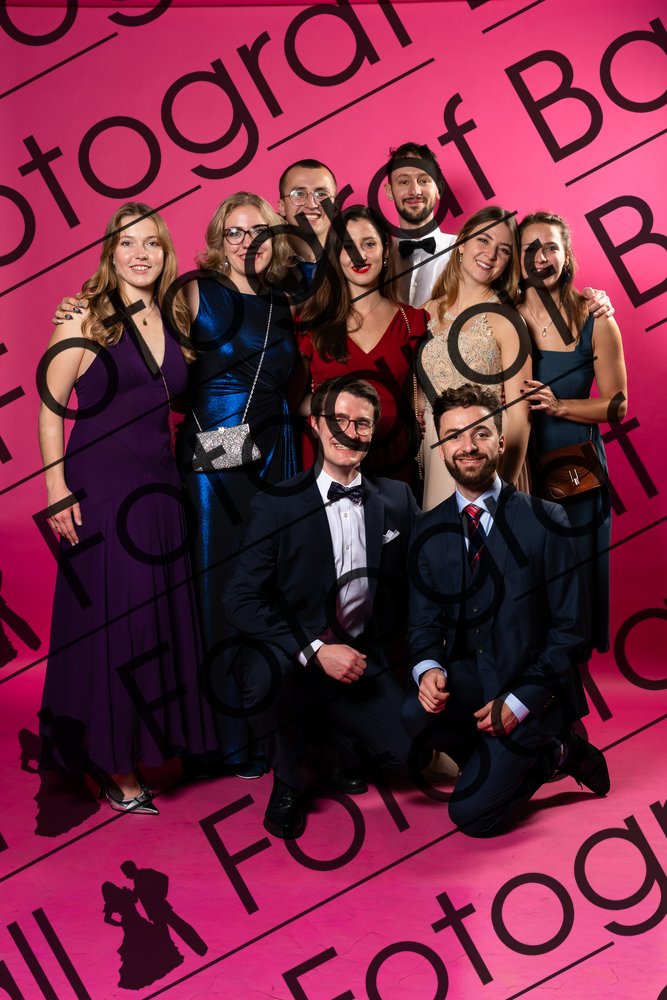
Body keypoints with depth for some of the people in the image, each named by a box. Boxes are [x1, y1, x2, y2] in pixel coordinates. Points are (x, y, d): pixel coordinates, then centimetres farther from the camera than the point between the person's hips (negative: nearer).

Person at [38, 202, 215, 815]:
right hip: (100, 489, -5)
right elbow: (50, 408, -7)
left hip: (159, 488, 6)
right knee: (107, 622, 2)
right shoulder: (86, 317, -6)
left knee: (162, 618, 11)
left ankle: (148, 741, 30)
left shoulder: (174, 321, 10)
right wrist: (59, 494, -13)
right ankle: (113, 766, 16)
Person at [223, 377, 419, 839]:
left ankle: (343, 741, 17)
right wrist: (315, 650, -22)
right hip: (290, 657, -2)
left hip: (361, 658, 2)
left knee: (408, 747, -20)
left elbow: (410, 581, 8)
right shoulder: (276, 506, -9)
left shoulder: (397, 500, 1)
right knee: (265, 667, -36)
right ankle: (287, 784, -5)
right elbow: (241, 600, -14)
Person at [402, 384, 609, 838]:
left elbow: (569, 627, -10)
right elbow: (424, 622, 2)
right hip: (471, 675, 4)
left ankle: (542, 751, 18)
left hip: (530, 684, -4)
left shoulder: (544, 521, -10)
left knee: (472, 813, -14)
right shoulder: (428, 532, 1)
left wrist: (520, 701, -17)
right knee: (416, 713, -30)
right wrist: (429, 669, -21)